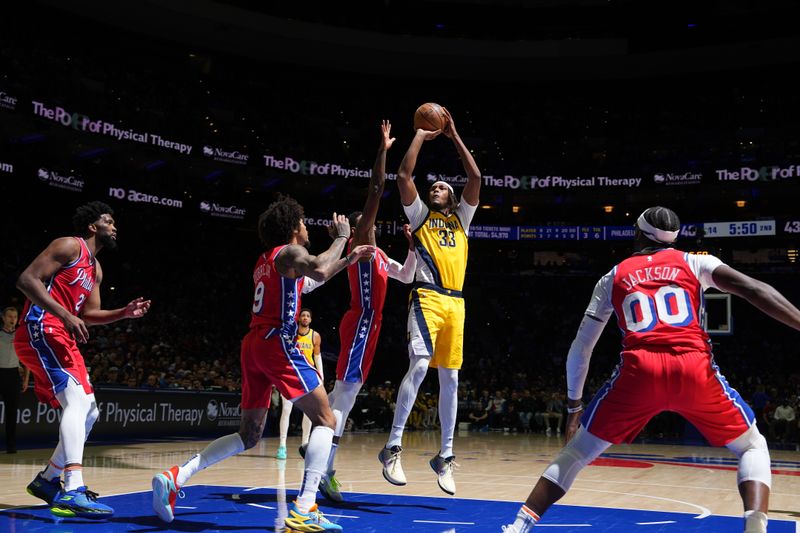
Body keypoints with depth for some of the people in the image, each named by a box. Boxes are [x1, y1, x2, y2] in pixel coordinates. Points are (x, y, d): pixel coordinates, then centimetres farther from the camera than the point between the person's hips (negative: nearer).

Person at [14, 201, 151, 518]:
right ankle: (72, 491, -34)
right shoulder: (70, 246, -6)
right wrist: (65, 315, -25)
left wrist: (126, 313, 7)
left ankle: (47, 480, 23)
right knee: (77, 399, -25)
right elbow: (27, 279, -16)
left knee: (89, 412, 12)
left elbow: (90, 314, 23)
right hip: (40, 331, -10)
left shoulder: (96, 269, 22)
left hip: (63, 338, 10)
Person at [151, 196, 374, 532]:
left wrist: (348, 260, 41)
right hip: (277, 341, -9)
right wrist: (340, 238, -8)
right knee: (325, 420, -4)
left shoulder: (266, 260, 25)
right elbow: (319, 271, -24)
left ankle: (175, 477, 2)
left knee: (249, 435, 15)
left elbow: (308, 279, 41)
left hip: (252, 345, 9)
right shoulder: (290, 252, -2)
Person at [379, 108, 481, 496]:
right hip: (427, 298, -4)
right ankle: (393, 447, -18)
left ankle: (445, 456, 11)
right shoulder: (420, 214, 16)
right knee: (419, 366, -21)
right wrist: (421, 136, 11)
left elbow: (475, 177, 15)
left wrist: (454, 136, 16)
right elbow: (404, 176, 3)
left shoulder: (461, 218, 23)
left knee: (450, 379, 4)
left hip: (455, 303, 4)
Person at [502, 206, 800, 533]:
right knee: (753, 447, 19)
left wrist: (573, 406, 33)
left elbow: (581, 348, 24)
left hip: (639, 371, 1)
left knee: (575, 453, 17)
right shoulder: (693, 262, 21)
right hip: (694, 369, -1)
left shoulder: (613, 277, 24)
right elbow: (752, 289, 3)